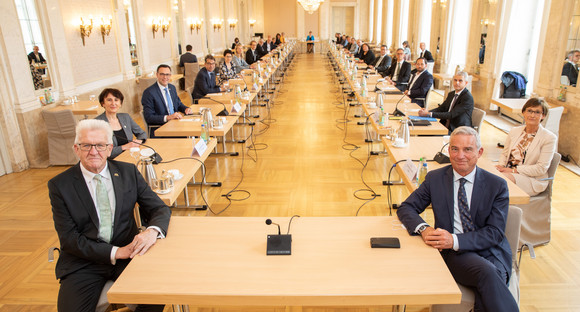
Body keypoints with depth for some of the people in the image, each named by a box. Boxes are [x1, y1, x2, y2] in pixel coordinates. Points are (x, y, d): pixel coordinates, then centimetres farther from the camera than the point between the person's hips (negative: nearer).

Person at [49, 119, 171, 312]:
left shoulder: (128, 172, 4)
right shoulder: (59, 185, 0)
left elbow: (160, 208, 3)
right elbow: (69, 238, -4)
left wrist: (152, 231, -20)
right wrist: (114, 252, -17)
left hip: (127, 251, 1)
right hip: (84, 263, -1)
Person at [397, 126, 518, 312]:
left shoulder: (497, 185, 2)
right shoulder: (435, 178, 5)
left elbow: (495, 232, -5)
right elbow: (406, 208, 5)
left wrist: (456, 240, -21)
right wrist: (423, 229, -17)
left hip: (491, 253, 0)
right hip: (454, 254, 0)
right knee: (486, 271, -31)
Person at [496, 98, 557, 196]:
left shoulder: (549, 138, -5)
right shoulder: (514, 131, 11)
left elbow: (541, 168, -11)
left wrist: (514, 170, -18)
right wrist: (501, 166, -8)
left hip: (533, 179, -5)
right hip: (508, 172, 5)